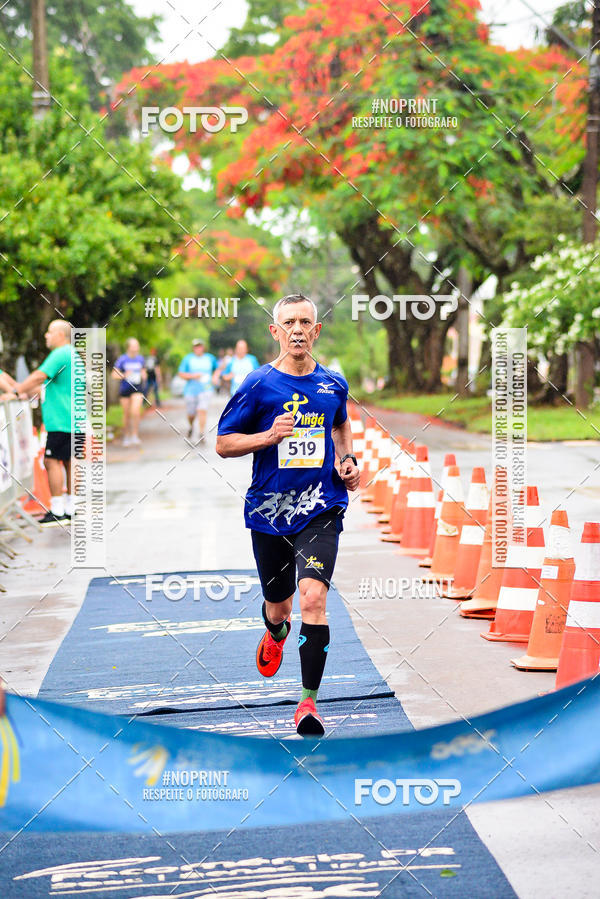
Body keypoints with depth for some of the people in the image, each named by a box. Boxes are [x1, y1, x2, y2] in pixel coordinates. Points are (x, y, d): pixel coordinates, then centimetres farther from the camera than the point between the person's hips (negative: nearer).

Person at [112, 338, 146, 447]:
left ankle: (135, 436, -5)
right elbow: (114, 374, -5)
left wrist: (143, 375, 0)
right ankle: (126, 437, 23)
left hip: (137, 389, 1)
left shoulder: (140, 359, 5)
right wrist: (124, 375, -21)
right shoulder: (122, 359, -5)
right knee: (127, 414, 7)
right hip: (125, 389, -1)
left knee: (136, 412, -16)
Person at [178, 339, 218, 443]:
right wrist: (193, 376, -16)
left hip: (205, 390, 0)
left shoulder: (210, 358, 8)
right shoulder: (187, 359, 3)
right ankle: (191, 427, 41)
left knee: (202, 411, -18)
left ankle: (202, 435, -16)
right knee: (191, 414, 8)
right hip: (191, 390, 0)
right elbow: (182, 374, 0)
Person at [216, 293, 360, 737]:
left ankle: (309, 700, -13)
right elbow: (223, 443, -2)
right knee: (278, 605, 15)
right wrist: (269, 436, -18)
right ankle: (276, 632, 54)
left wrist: (348, 460, 9)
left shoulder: (334, 384, 5)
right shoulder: (258, 384, -5)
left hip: (320, 510, 0)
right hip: (269, 511, 0)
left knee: (313, 597, -20)